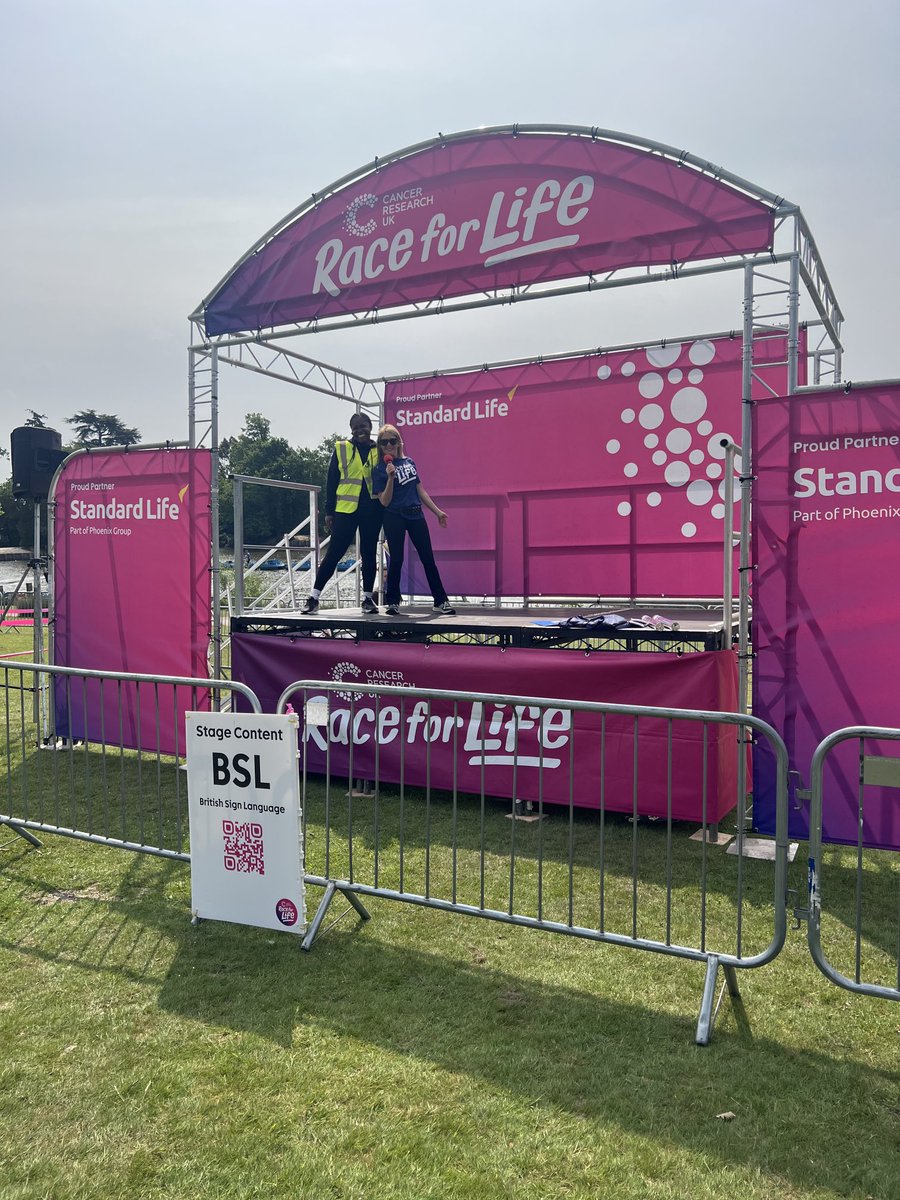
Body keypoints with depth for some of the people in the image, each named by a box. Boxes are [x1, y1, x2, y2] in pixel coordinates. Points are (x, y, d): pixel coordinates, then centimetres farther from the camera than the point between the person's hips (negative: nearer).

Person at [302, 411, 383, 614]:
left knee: (369, 554, 9)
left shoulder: (379, 451, 9)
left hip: (371, 511, 2)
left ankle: (368, 597, 18)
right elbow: (331, 481, 5)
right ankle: (313, 596, 2)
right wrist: (329, 511, 0)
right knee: (334, 553, -4)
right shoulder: (341, 448, 5)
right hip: (345, 510, -2)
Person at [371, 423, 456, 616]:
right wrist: (390, 478, -20)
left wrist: (437, 511, 16)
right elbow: (384, 501, -9)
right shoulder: (380, 470, -3)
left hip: (416, 515, 4)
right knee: (396, 559, -1)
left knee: (428, 558, 3)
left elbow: (420, 490, 17)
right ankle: (393, 602, 13)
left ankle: (441, 601, 8)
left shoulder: (409, 462, 11)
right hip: (394, 517, -4)